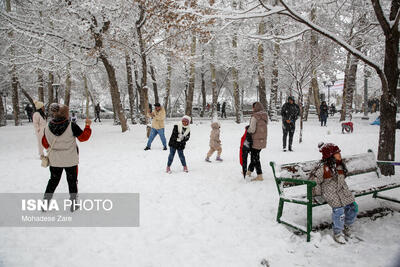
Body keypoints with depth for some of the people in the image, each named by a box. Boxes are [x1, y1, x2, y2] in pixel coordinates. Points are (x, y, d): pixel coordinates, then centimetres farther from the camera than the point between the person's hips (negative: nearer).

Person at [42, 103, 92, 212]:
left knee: (53, 180, 21)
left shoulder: (48, 127, -7)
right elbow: (83, 137, -10)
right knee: (72, 181, 14)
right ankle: (73, 204, 21)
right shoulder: (71, 126, -20)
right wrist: (88, 125, 2)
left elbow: (45, 143, 4)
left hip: (55, 160, 3)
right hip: (70, 160, -3)